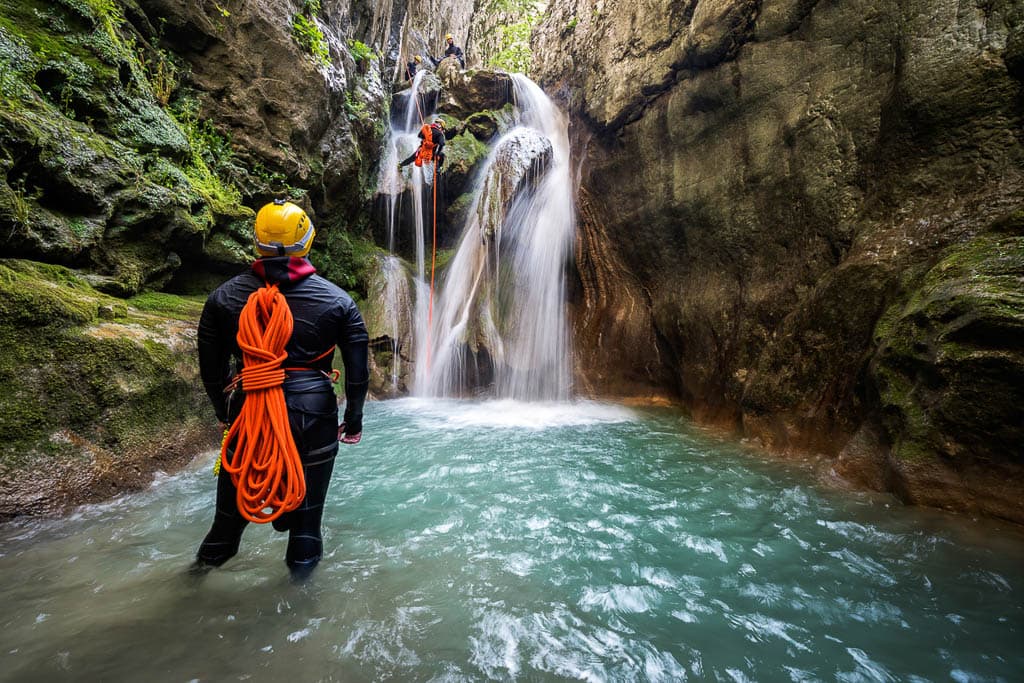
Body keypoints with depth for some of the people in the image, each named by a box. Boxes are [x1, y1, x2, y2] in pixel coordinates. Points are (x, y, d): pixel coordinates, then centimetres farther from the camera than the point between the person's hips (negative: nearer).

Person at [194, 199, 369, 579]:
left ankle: (209, 560, 50)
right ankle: (302, 569, 35)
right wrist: (354, 420, 6)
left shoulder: (223, 297, 1)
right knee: (307, 504, 17)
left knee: (234, 500, 26)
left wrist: (223, 412, 22)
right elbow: (358, 369, -4)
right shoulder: (337, 299, -4)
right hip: (314, 413, -2)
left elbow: (210, 366, 8)